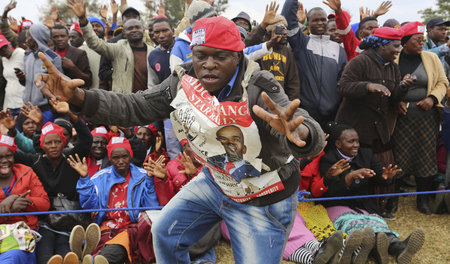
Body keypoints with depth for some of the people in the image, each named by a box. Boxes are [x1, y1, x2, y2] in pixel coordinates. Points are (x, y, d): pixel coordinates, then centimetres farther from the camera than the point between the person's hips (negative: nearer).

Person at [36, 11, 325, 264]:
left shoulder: (260, 90, -31)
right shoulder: (184, 82, -12)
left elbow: (312, 134, -44)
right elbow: (135, 107, -8)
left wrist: (297, 133, -70)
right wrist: (78, 96, -23)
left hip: (262, 199, -5)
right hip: (216, 180, 6)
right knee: (165, 234, 16)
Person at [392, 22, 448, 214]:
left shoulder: (431, 58, 6)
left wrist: (433, 98, -9)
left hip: (427, 116, 2)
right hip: (401, 117, -2)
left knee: (425, 156, 5)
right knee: (398, 156, 2)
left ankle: (423, 198, 19)